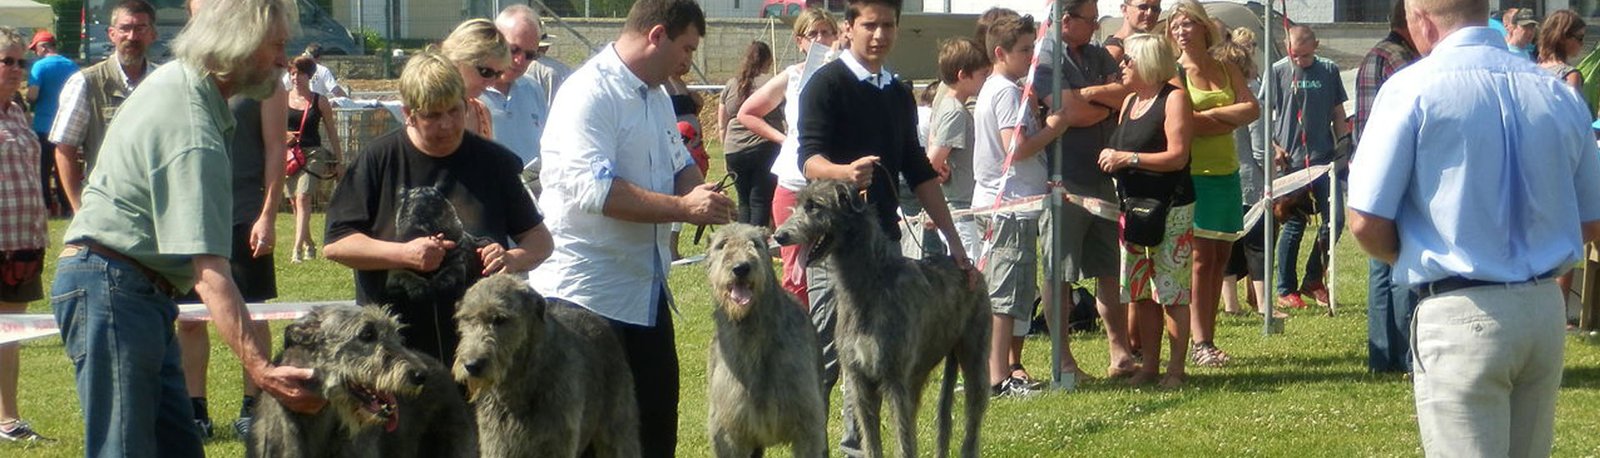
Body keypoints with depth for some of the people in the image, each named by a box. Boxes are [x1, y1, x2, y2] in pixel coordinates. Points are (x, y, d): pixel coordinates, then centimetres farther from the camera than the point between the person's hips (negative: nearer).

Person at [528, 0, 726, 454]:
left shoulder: (657, 97, 13)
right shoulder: (590, 93, -17)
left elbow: (680, 164, 24)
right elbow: (594, 189, -27)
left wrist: (700, 193, 0)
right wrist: (683, 208, -24)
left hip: (645, 289, 9)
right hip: (586, 294, -9)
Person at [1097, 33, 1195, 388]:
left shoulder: (1174, 99, -7)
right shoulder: (1130, 102, 16)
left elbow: (1177, 156, -15)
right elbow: (1120, 148, 28)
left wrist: (1128, 158, -17)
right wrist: (1110, 157, 4)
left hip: (1170, 208, -8)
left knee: (1171, 291, -6)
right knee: (1141, 291, 8)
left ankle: (1176, 368, -2)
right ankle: (1149, 363, 15)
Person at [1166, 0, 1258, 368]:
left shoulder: (1227, 71, 13)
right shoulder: (1173, 73, -2)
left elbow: (1252, 110, -1)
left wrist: (1211, 116, -10)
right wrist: (1229, 120, -7)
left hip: (1226, 173, 6)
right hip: (1193, 175, -6)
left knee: (1220, 257, 6)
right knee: (1201, 257, -9)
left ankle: (1207, 336, 11)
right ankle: (1201, 343, -8)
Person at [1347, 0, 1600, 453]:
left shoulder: (1413, 89, -8)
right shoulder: (1561, 94, 7)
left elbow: (1366, 223, -10)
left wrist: (1412, 260, 9)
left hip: (1459, 314, -5)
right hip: (1546, 312, 5)